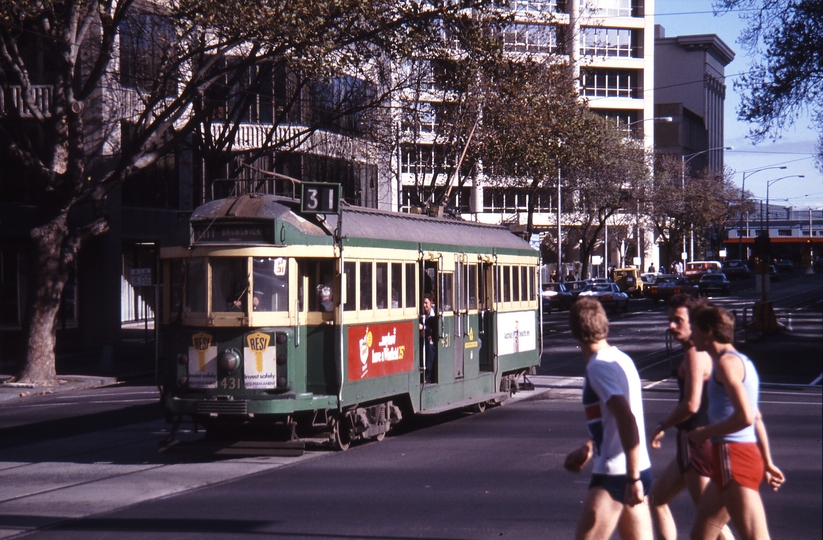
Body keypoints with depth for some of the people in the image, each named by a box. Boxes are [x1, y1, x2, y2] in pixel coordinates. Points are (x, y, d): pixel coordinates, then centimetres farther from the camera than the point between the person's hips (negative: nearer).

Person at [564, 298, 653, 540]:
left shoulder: (599, 367, -16)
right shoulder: (619, 359, 13)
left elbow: (626, 420, -26)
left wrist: (632, 478, -26)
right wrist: (589, 448, 27)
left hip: (616, 474, -9)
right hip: (633, 471, 9)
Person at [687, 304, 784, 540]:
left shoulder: (726, 362, -12)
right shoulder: (740, 361, 20)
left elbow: (745, 417, -23)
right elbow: (756, 418, 23)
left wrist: (706, 433, -11)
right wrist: (767, 463, 26)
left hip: (733, 458, -11)